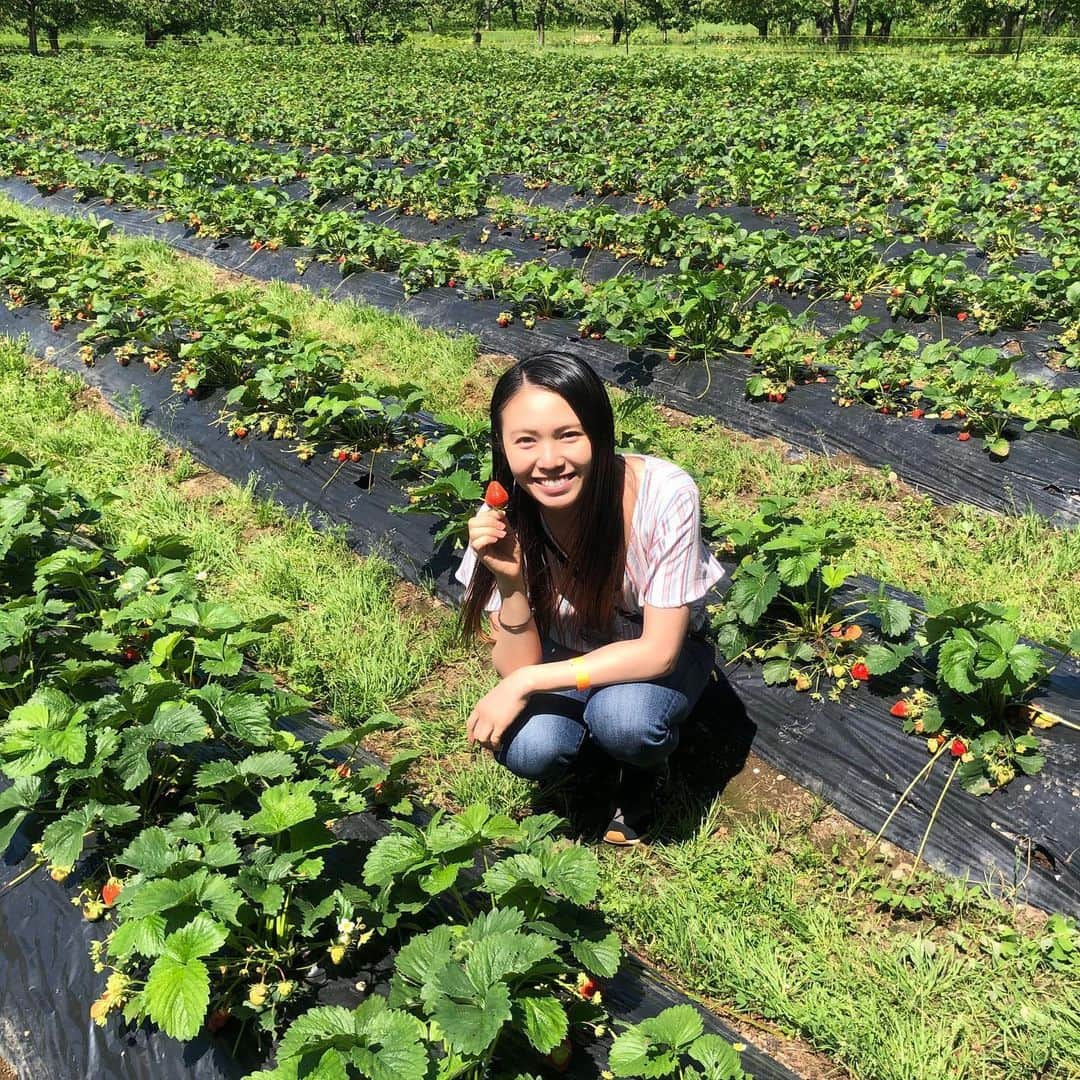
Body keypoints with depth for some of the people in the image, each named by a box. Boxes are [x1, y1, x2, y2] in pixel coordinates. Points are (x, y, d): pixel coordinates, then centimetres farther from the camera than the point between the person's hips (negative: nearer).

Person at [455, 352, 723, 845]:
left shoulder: (664, 493, -33)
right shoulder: (507, 518, -24)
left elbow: (658, 650, -25)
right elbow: (517, 667, -20)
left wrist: (527, 683, -29)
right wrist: (510, 581, -38)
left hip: (658, 653, -2)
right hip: (564, 652, 2)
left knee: (623, 721, -33)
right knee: (527, 749, -26)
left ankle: (646, 764, 3)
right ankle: (589, 725, 8)